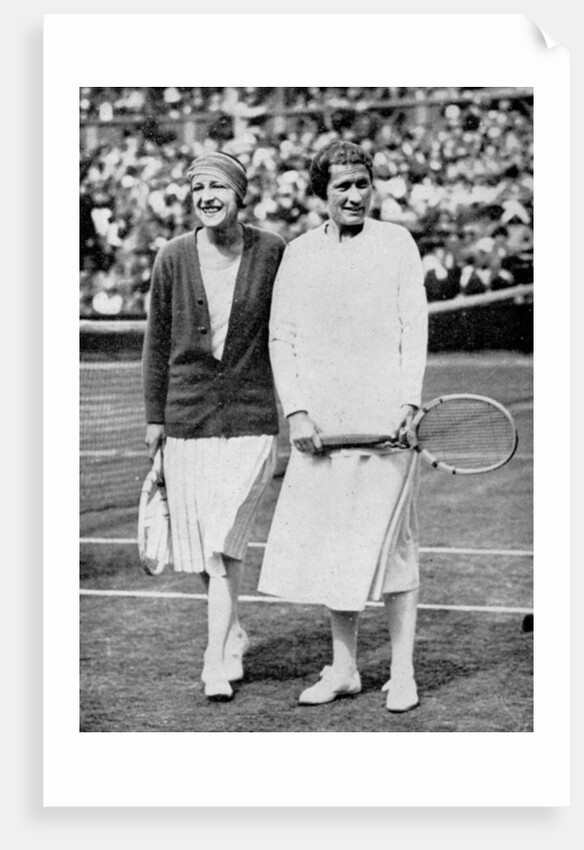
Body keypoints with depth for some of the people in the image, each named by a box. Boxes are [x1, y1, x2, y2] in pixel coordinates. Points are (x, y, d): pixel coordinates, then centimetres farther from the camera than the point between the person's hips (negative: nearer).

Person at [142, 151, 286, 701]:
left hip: (250, 418, -2)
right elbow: (157, 341, 8)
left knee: (224, 543, -12)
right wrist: (154, 416, 7)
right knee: (198, 549, 8)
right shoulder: (173, 258, 1)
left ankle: (216, 664, -9)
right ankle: (232, 633, 32)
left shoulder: (272, 253, -3)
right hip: (186, 419, 3)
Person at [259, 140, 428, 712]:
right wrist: (296, 411, -1)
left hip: (385, 421, -3)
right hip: (319, 426, 3)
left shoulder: (396, 244, 5)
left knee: (392, 543, -2)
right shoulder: (298, 254, 11)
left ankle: (402, 672, 5)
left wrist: (408, 402, -10)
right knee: (329, 545, 5)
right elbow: (281, 337, 10)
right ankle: (343, 670, 16)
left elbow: (415, 327, 1)